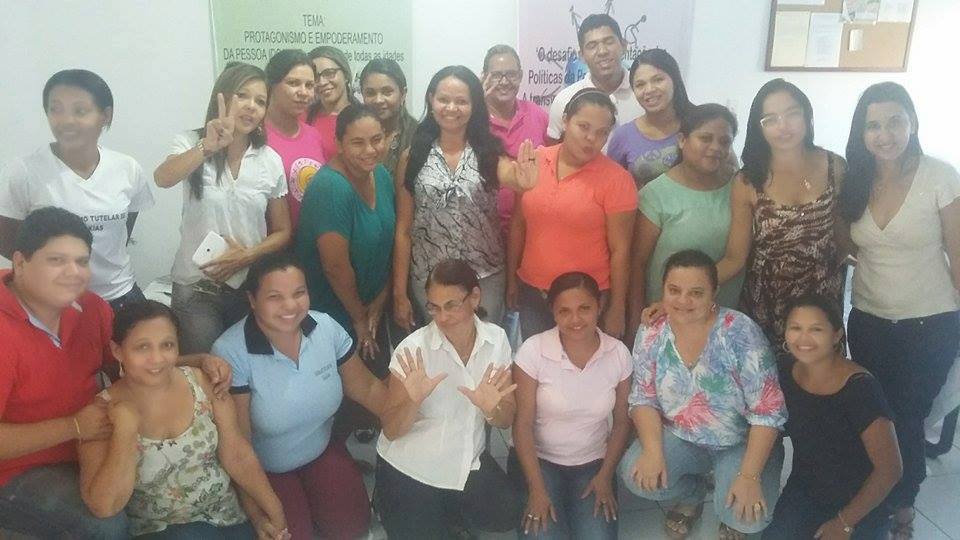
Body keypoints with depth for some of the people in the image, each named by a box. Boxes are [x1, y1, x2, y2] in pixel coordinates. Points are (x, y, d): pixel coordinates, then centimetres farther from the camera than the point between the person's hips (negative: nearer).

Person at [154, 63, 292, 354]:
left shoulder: (270, 160, -1)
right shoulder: (192, 143, -6)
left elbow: (282, 232, 4)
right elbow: (162, 178, -29)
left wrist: (248, 256, -13)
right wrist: (208, 147, -43)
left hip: (250, 287, 2)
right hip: (195, 287, -2)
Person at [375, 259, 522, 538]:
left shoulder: (497, 339, -10)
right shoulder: (414, 349, -20)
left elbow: (506, 420, -3)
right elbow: (391, 431, -16)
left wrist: (491, 408, -27)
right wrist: (414, 401, -37)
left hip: (467, 461, 4)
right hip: (408, 469, -3)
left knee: (506, 516, -8)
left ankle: (442, 514, 16)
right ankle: (388, 505, 21)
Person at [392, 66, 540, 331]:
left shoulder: (489, 153, -2)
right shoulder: (413, 156, -2)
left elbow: (511, 176, -25)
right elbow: (403, 229, -1)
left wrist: (522, 180, -50)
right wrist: (399, 293, -2)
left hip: (485, 277, 0)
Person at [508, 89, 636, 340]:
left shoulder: (616, 179, -13)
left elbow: (620, 250, -10)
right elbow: (518, 225, 6)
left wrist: (617, 309, -8)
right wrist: (511, 279, 10)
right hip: (531, 292, 3)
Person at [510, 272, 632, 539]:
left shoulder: (618, 352, -8)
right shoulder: (533, 350, -18)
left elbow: (622, 420, 3)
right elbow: (523, 424, -12)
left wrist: (605, 476, -2)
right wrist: (536, 488, -14)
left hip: (594, 463, 2)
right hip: (539, 460, -2)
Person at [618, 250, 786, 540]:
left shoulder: (741, 334, -23)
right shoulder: (651, 335, -11)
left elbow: (767, 412, -20)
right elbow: (644, 400, -4)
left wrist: (749, 476, -27)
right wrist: (653, 451, -21)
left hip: (742, 443, -3)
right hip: (681, 438, 3)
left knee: (746, 516, -26)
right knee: (635, 474, -21)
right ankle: (692, 495, 13)